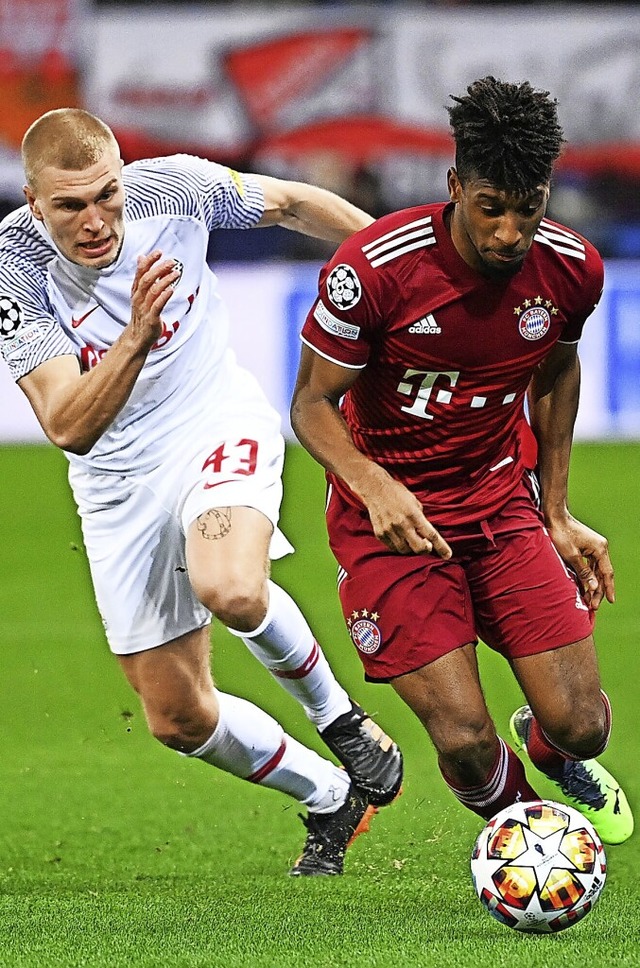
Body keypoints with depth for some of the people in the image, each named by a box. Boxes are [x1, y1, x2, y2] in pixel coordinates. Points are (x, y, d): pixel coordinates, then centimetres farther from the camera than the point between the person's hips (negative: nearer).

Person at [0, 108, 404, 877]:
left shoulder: (172, 189, -18)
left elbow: (292, 204, 3)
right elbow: (69, 426, -30)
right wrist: (136, 336, -46)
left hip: (217, 421, -2)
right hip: (117, 479, 2)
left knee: (232, 590, -35)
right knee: (178, 719, 5)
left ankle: (337, 716, -5)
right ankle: (329, 798, 31)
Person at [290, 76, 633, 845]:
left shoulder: (571, 269, -9)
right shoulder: (373, 267, -23)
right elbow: (313, 404, -13)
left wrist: (556, 513, 13)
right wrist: (373, 485, -31)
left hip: (502, 503, 4)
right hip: (392, 515, -3)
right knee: (465, 742, -14)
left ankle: (551, 750, 35)